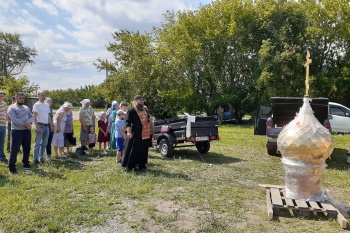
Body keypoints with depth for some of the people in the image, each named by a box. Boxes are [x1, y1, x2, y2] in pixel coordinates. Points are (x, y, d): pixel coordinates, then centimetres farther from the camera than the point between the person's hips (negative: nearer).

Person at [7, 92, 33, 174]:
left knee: (27, 148, 16)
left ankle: (26, 164, 31)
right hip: (17, 131, -6)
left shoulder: (26, 108, 15)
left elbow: (31, 116, 10)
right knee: (14, 150, -4)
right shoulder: (12, 108, -6)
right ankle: (12, 167, 1)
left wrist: (29, 122, -13)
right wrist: (25, 124, -19)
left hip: (27, 131, 7)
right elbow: (14, 120, -18)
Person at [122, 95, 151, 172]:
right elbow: (128, 122, -11)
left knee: (143, 150, 10)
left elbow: (147, 119, 25)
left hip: (145, 133, 7)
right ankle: (128, 166, 3)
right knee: (133, 149, -5)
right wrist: (129, 132, -21)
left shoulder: (144, 110, 16)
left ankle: (142, 165, 20)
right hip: (136, 133, -7)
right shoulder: (131, 110, -6)